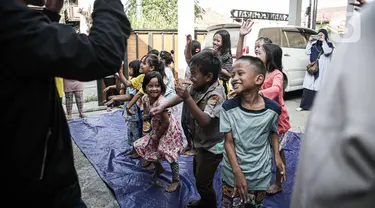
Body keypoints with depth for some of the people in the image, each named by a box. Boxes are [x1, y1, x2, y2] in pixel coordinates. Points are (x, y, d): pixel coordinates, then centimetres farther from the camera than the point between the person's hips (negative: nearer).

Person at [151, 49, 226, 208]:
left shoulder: (216, 94, -30)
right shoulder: (198, 86, -7)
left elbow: (204, 121, -41)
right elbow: (179, 97, 6)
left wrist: (187, 98, -48)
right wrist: (162, 106, -9)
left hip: (211, 146, -9)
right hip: (200, 142, 9)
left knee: (203, 183, 5)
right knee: (197, 175, 27)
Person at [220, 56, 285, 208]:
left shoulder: (272, 109, -13)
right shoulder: (228, 108, -15)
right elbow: (228, 142, -12)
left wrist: (276, 156, -5)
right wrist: (238, 173, -17)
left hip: (260, 175, 1)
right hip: (233, 174, 0)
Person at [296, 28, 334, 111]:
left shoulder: (329, 44, 5)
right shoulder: (314, 44, 14)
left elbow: (327, 52, -13)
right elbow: (307, 52, 8)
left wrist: (323, 41, -11)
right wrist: (310, 41, 2)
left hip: (322, 70, -3)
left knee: (319, 87, -6)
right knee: (308, 87, 0)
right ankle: (304, 106, 4)